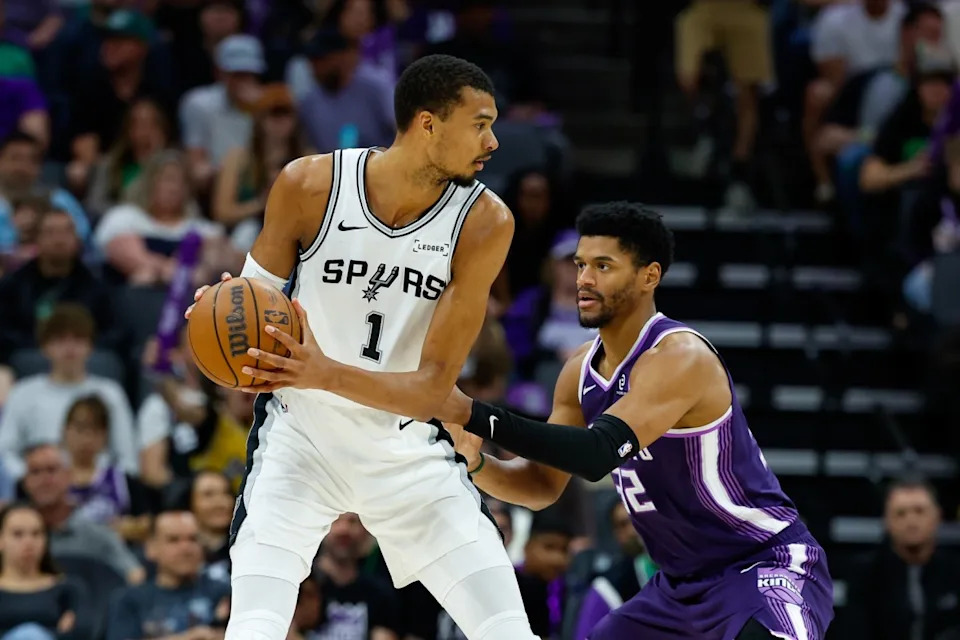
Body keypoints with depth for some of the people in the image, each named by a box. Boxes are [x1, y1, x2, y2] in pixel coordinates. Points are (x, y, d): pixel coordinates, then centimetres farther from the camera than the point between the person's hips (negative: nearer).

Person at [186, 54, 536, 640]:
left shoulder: (485, 223, -15)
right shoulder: (309, 185, -15)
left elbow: (433, 388, -18)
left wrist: (327, 374, -35)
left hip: (409, 452, 2)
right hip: (302, 436, -1)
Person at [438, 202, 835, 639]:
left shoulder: (680, 356, -24)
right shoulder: (581, 371, 3)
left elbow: (598, 454, -36)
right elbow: (544, 484, 10)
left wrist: (473, 415, -38)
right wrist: (476, 461, -12)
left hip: (768, 566, -9)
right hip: (683, 583, 9)